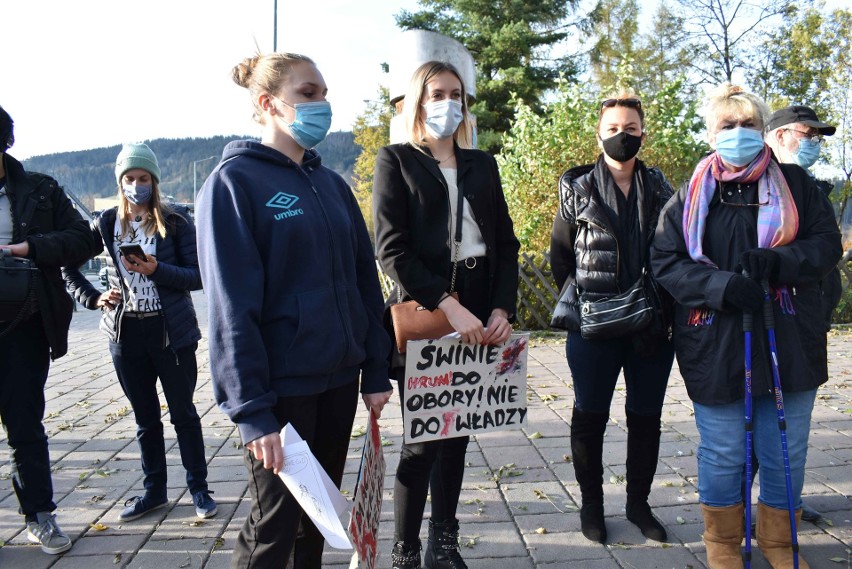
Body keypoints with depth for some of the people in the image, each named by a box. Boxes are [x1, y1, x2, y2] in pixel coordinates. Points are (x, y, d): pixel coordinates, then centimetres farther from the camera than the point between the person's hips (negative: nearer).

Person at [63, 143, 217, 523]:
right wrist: (92, 298, 2)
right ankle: (154, 490, 27)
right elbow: (68, 263, 14)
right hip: (125, 333, 3)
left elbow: (197, 276, -6)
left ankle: (199, 488, 18)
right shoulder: (107, 223, 6)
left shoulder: (175, 221, -3)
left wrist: (157, 270, -20)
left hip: (170, 331, -3)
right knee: (145, 418, 14)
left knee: (183, 413, 6)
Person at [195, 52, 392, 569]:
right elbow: (233, 306, -14)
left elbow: (365, 282, 11)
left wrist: (376, 371, 6)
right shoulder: (235, 182, -9)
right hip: (281, 386, -6)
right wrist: (252, 410, -17)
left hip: (338, 380, 6)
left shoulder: (332, 185, 10)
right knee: (274, 527, 5)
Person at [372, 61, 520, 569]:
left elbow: (506, 243, 12)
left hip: (478, 319, 5)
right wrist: (449, 306, -19)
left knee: (457, 433, 12)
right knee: (424, 439, 0)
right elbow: (392, 248, -10)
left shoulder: (482, 164, 15)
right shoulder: (396, 161, 1)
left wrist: (502, 308, -3)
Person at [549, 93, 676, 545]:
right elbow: (559, 253, 4)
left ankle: (638, 502, 29)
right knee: (590, 416, 8)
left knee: (646, 417, 12)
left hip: (653, 326, 3)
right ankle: (591, 504, 25)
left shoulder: (660, 190, 8)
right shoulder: (578, 189, 1)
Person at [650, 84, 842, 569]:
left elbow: (826, 245, 1)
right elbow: (665, 261, -4)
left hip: (788, 343, 1)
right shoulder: (691, 196, 3)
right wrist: (722, 285, -20)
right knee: (722, 454, 9)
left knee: (786, 452, 12)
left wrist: (777, 262, -19)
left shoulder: (795, 184, 5)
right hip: (716, 345, -1)